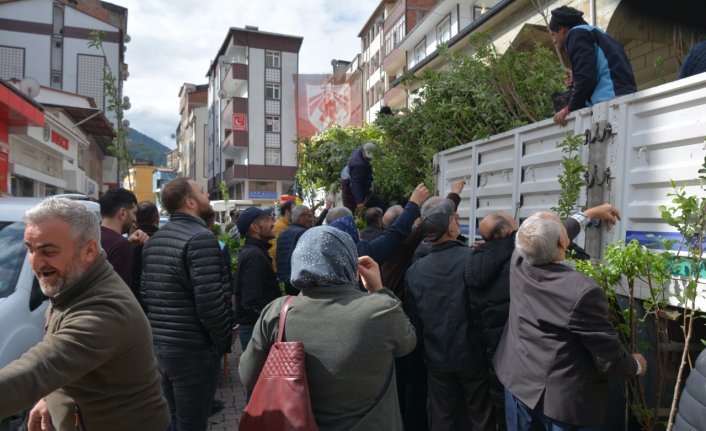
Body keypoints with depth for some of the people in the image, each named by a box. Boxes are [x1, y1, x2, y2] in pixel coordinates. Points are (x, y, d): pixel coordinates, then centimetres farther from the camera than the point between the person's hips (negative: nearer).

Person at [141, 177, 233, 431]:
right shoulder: (200, 238, -18)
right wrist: (224, 340, -9)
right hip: (193, 350, -9)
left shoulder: (154, 239, 10)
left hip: (158, 345, 9)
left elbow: (145, 293, 15)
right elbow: (209, 301, -23)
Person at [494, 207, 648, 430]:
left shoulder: (518, 262, -13)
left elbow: (546, 240, 10)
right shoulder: (583, 292, -29)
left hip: (517, 381, 5)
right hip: (561, 397, -5)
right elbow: (608, 357, -17)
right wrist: (636, 365, 6)